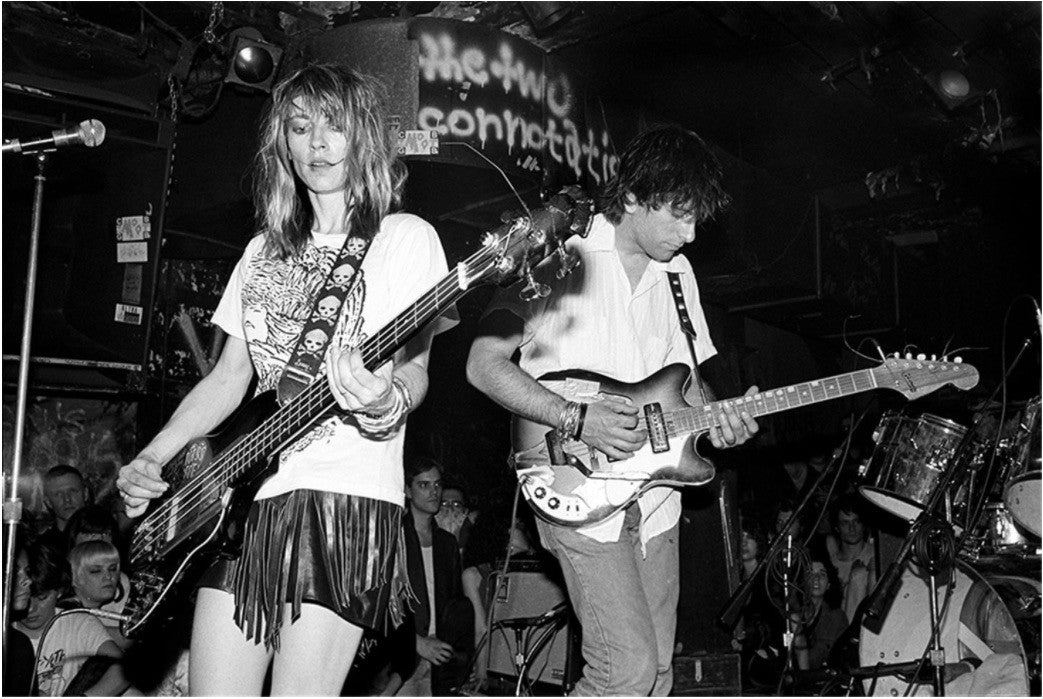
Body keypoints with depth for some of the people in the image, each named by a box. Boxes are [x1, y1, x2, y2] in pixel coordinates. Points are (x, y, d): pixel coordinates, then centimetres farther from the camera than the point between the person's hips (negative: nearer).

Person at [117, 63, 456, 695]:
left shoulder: (405, 237, 3)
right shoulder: (266, 249, 20)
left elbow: (414, 368, -6)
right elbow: (230, 375, 20)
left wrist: (385, 403, -30)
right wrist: (149, 461, 9)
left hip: (345, 497, -5)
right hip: (241, 499, 6)